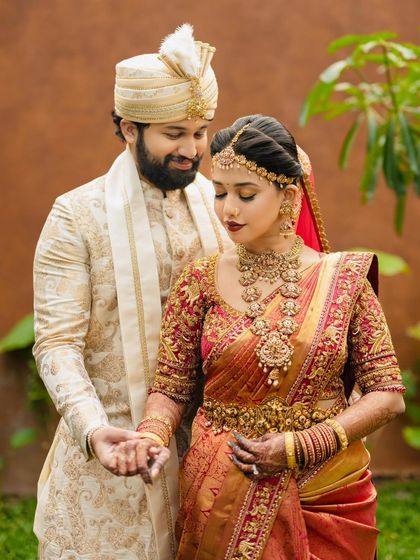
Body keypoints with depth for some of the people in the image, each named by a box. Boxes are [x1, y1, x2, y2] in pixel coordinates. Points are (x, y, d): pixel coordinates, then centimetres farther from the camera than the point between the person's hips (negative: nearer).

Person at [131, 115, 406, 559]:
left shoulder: (344, 280, -4)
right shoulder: (201, 282, -2)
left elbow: (387, 394, -4)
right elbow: (170, 387, -1)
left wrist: (299, 447, -15)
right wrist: (152, 436, -22)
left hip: (329, 496, 0)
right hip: (225, 500, 0)